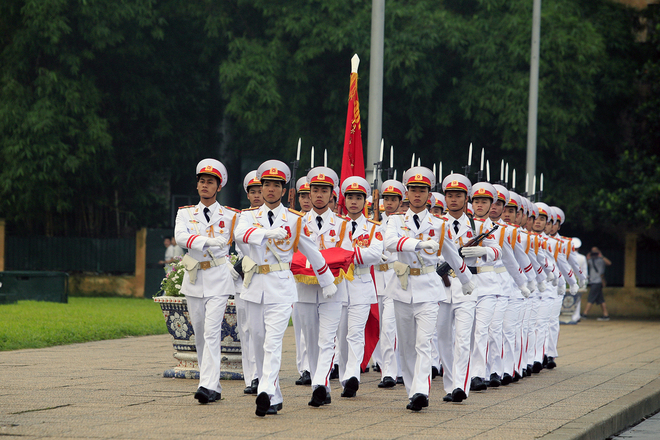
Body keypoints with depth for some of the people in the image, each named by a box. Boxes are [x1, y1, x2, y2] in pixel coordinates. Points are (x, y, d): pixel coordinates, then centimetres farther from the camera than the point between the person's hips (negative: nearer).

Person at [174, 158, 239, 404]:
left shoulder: (230, 216, 4)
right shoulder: (185, 214, 7)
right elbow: (180, 236, -11)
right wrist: (208, 241, -24)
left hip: (219, 279, -3)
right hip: (194, 280, 3)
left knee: (212, 332, -16)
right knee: (199, 334, 6)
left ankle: (208, 386, -22)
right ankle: (214, 388, 14)